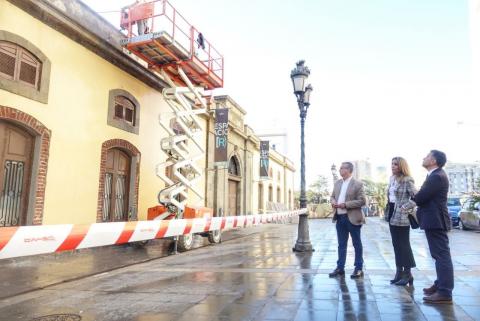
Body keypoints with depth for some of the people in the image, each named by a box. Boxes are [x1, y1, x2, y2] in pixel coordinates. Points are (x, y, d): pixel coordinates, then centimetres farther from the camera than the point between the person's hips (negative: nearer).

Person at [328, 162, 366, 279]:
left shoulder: (357, 184, -9)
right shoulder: (337, 183, 11)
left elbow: (362, 201, -14)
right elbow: (332, 196, 19)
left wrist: (345, 205, -20)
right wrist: (333, 202, -5)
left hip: (352, 218, -6)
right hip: (340, 218, 6)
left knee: (357, 244, 8)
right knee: (341, 245, 13)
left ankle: (359, 269, 18)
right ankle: (340, 268, 21)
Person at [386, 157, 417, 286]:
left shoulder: (407, 181, -12)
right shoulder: (392, 179, 11)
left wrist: (404, 207, -18)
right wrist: (389, 210, 12)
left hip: (401, 217, -8)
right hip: (392, 215, 8)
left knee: (404, 245, -1)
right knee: (396, 245, 11)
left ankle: (408, 273, 9)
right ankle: (399, 272, 19)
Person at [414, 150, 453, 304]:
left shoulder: (437, 177, -19)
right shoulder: (436, 175, 15)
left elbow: (420, 198, -20)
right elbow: (426, 197, 16)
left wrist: (414, 198, 1)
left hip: (435, 221, -11)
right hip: (434, 220, 11)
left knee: (442, 255, -7)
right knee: (439, 255, 18)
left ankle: (445, 293, -2)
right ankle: (440, 285, 30)